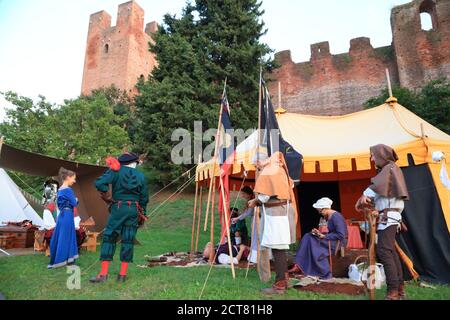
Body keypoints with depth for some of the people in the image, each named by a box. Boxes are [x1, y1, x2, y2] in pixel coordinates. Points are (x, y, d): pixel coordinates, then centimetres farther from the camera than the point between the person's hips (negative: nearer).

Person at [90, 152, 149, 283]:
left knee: (109, 237, 7)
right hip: (134, 210, 2)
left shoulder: (116, 171, -2)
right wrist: (142, 214, 20)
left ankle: (103, 274, 8)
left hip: (118, 208, -2)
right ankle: (122, 274, 13)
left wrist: (106, 197, 1)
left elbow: (100, 183, -16)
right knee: (128, 240, 7)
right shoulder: (141, 176, 5)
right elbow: (144, 198, 9)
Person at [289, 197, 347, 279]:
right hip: (332, 240, 9)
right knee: (308, 237, -7)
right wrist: (320, 233, -2)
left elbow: (341, 235, -23)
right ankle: (299, 266, -13)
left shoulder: (336, 217, -19)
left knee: (312, 242, -20)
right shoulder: (328, 216, 9)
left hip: (338, 243, -9)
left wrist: (324, 236, -18)